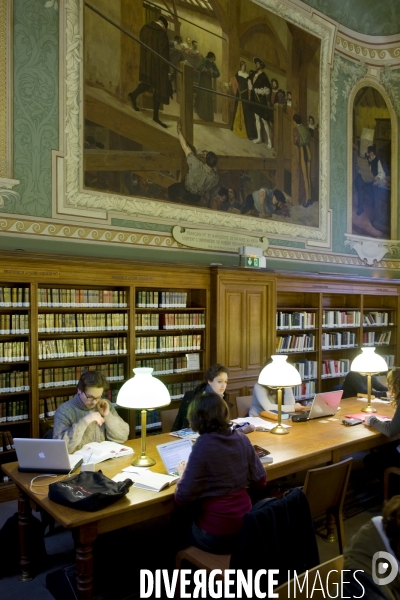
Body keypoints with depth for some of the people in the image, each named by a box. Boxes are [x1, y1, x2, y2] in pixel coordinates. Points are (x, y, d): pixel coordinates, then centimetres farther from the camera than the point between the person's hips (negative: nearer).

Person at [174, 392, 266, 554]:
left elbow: (182, 498, -18)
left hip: (216, 536, -6)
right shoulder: (241, 438, -4)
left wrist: (183, 474, 1)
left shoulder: (203, 445, -21)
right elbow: (260, 481, 6)